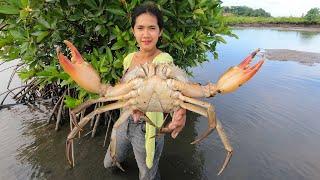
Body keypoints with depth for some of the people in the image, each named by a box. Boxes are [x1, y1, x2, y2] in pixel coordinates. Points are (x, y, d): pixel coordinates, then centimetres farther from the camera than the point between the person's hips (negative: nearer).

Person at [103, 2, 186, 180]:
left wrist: (181, 111, -63)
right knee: (109, 164, 28)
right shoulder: (130, 58, -3)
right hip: (125, 122, 6)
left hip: (147, 129, -5)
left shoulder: (163, 60, -23)